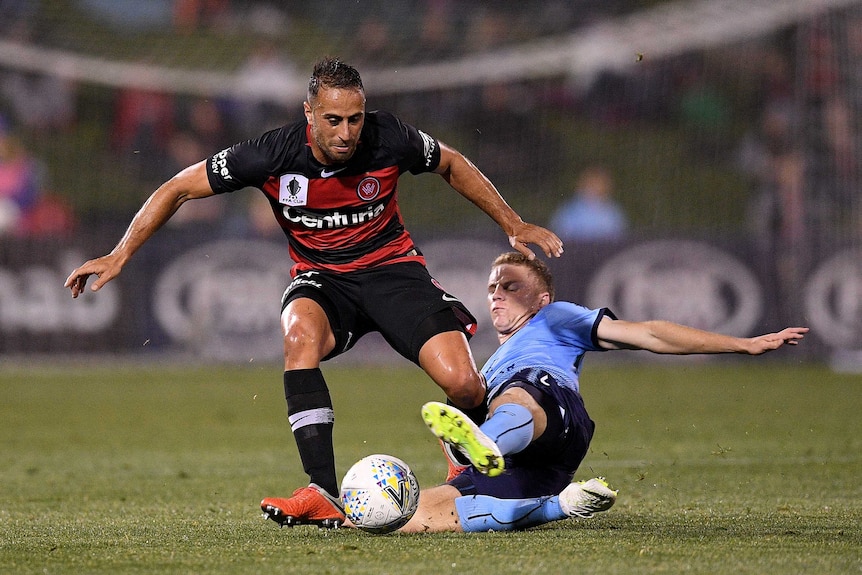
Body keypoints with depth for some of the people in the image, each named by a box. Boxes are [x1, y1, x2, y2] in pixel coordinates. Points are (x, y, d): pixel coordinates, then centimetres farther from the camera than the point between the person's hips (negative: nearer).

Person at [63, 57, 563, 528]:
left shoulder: (389, 139, -17)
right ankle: (325, 497, -39)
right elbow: (179, 188, -10)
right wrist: (120, 255, -14)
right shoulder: (274, 154, -20)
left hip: (392, 267, 0)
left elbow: (452, 165, 6)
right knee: (301, 331, -37)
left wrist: (513, 225, 10)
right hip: (321, 278, 0)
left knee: (463, 385, -20)